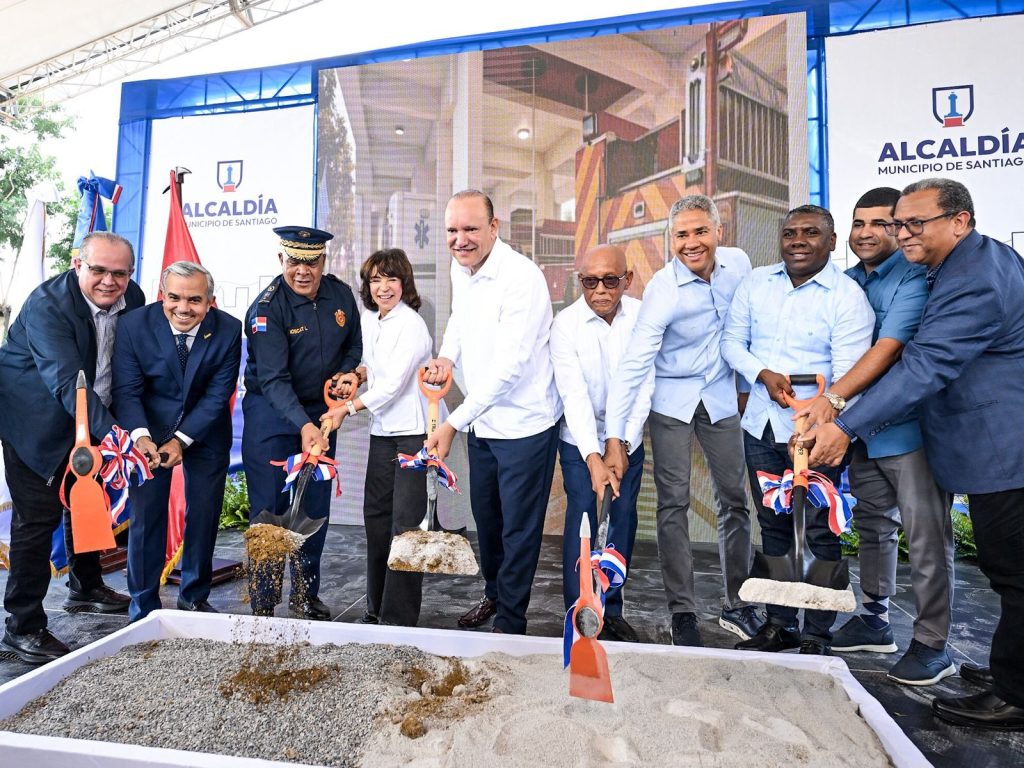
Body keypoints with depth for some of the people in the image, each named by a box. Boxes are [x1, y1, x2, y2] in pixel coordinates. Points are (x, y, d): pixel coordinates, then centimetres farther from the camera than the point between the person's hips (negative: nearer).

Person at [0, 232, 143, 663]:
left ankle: (86, 588, 39)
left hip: (89, 419, 7)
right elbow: (67, 383, -38)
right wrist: (111, 433, -49)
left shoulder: (132, 299, -8)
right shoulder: (47, 305, -27)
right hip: (35, 422, -7)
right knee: (37, 517, -5)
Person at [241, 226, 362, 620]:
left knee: (315, 508, 12)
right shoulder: (266, 308, -18)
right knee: (269, 509, -1)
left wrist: (345, 375, -7)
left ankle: (306, 593, 30)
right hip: (272, 413, -5)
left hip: (320, 410, 5)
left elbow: (354, 345, 13)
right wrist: (303, 426, -38)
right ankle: (262, 601, 16)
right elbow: (273, 379, -26)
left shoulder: (341, 295, -2)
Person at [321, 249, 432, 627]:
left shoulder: (411, 325, -14)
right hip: (382, 429, 9)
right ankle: (377, 605, 31)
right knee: (375, 512, 15)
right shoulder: (368, 319, 11)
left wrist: (348, 409, -11)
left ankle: (400, 615, 6)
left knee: (405, 520, -6)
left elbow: (393, 384, -17)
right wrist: (357, 375, 4)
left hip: (413, 429, -8)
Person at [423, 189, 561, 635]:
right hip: (482, 419, 8)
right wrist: (447, 356, 1)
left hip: (524, 425, -8)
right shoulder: (460, 268, 2)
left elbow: (508, 368, -27)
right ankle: (493, 594, 46)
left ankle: (510, 623, 27)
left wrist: (453, 423, -26)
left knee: (519, 529, 7)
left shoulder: (522, 278, -23)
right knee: (486, 517, 23)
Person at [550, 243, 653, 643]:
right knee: (582, 519, -6)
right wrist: (594, 458, -32)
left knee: (622, 520, 5)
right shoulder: (566, 324, -15)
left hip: (629, 439, 3)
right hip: (580, 440, -2)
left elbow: (644, 388, -9)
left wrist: (622, 445, -17)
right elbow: (574, 395, -22)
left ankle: (613, 610, 20)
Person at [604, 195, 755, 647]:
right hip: (672, 402, -4)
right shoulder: (663, 289, -20)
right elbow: (633, 365, -24)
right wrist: (615, 436, -28)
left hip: (720, 398, 5)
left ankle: (737, 606, 25)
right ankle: (682, 613, 12)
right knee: (674, 505, 0)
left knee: (735, 500, 9)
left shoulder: (738, 264, -7)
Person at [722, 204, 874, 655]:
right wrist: (764, 374, -12)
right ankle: (778, 625, 30)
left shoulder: (848, 297, -9)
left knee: (820, 533, 4)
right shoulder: (756, 283, 5)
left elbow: (847, 375, -16)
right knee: (772, 526, 15)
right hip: (761, 425, 5)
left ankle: (817, 635, 21)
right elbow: (732, 341, 8)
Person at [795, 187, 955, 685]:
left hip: (909, 426, -7)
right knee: (873, 526, 16)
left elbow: (888, 348, -22)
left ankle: (931, 644, 13)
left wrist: (833, 399, -30)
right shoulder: (847, 282, 12)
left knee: (925, 536, 0)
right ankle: (875, 621, 30)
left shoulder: (915, 278, -11)